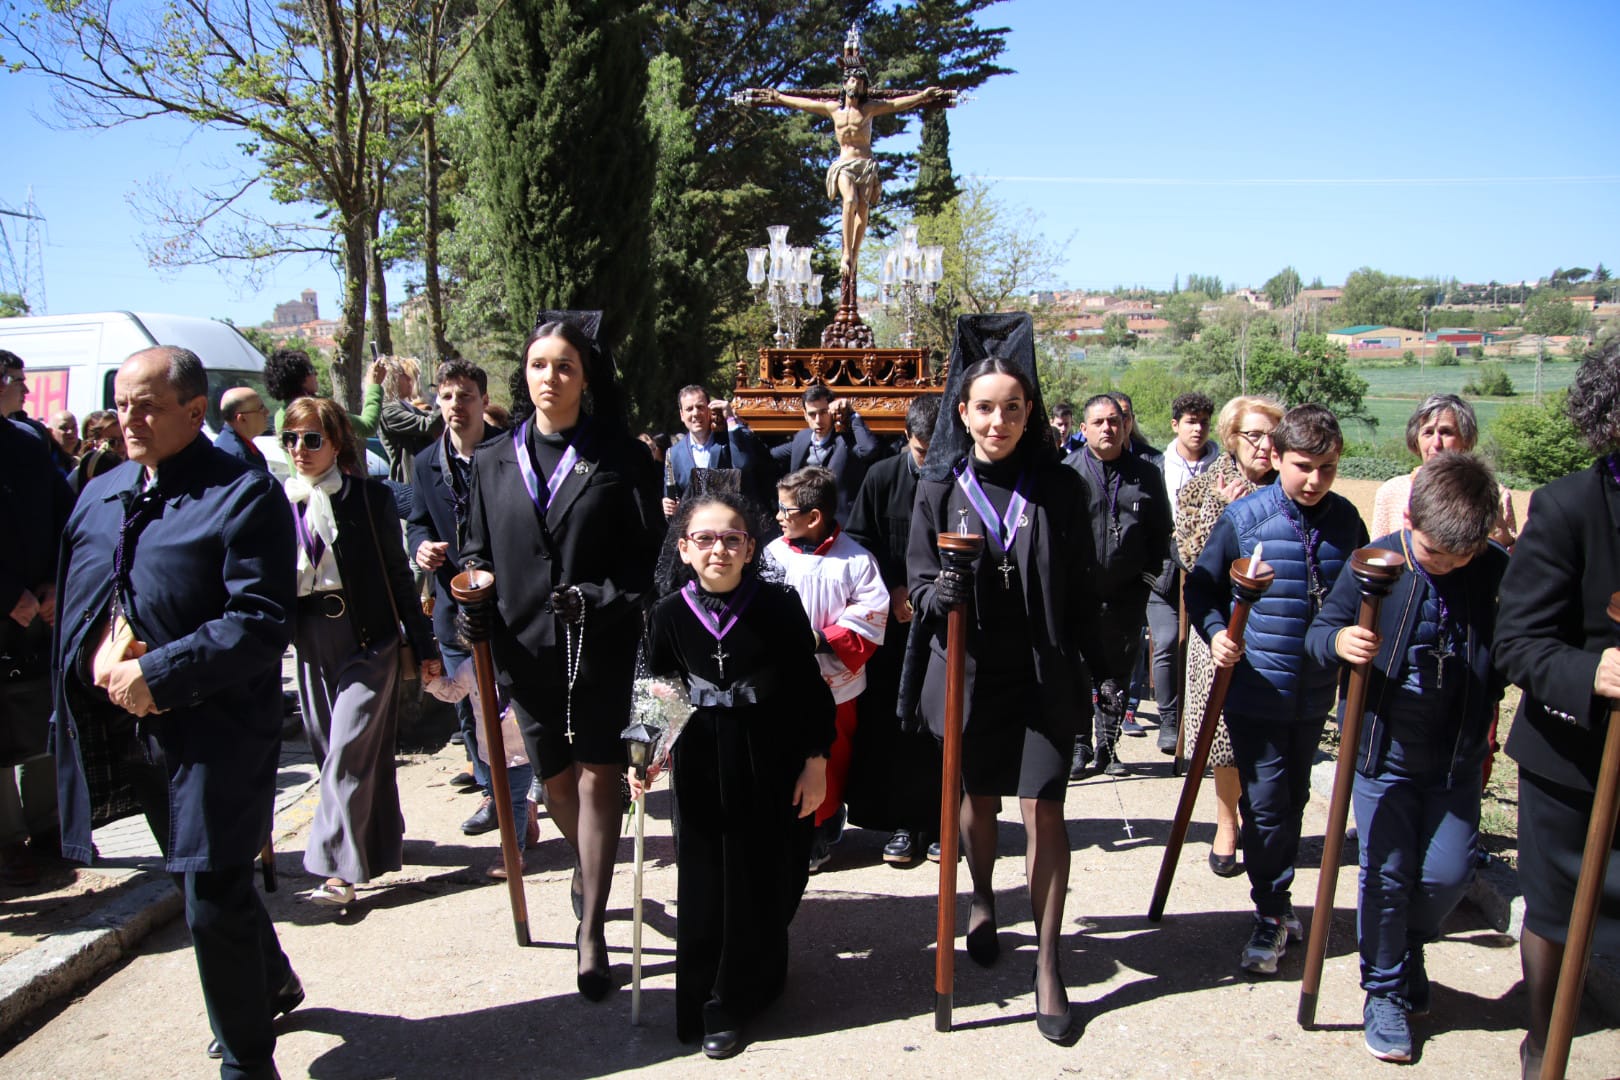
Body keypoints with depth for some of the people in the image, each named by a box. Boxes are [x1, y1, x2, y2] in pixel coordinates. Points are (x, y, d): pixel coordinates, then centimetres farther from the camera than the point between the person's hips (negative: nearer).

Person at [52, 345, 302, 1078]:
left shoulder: (244, 496, -13)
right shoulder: (100, 495, 11)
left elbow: (261, 624, -20)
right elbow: (73, 602, 16)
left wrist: (157, 672, -22)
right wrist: (94, 658, -4)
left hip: (212, 730, -7)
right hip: (128, 727, 8)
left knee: (213, 905, -2)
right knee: (201, 879, 22)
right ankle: (273, 985, 47)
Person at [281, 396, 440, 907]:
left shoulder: (369, 496, -4)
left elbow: (397, 573, 0)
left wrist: (423, 645, 1)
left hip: (366, 634, -4)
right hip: (308, 636, 5)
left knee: (349, 749, -9)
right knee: (329, 746, 11)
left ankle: (338, 868, -5)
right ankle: (378, 841, 28)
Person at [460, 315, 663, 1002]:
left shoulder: (619, 457, -1)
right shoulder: (495, 463, 8)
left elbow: (650, 552, -3)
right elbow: (478, 551, 13)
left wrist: (599, 599, -16)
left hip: (600, 644, -3)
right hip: (526, 643, 3)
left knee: (597, 775, -4)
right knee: (555, 777, 14)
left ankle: (591, 930, 5)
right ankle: (591, 872, 43)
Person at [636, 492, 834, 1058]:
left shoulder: (779, 605, -12)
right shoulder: (669, 614, -6)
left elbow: (809, 689, -5)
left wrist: (815, 761, -5)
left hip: (772, 764, -1)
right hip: (700, 767, 1)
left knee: (767, 881, 8)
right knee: (705, 884, 8)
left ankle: (740, 996, 28)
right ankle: (706, 1005, 28)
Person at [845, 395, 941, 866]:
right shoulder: (882, 477, 0)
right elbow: (859, 540, 5)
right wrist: (894, 589, -4)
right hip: (895, 620, 1)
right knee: (894, 724, 3)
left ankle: (941, 821, 14)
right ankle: (904, 822, 13)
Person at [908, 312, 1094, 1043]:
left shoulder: (1058, 486, -2)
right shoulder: (939, 488, -3)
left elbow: (1080, 586, 2)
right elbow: (918, 578, 0)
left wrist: (1084, 672, 1)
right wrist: (937, 592, -23)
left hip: (1042, 676, -1)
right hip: (968, 673, 1)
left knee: (1042, 808, -3)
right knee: (977, 797, 16)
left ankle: (1048, 962, 10)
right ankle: (982, 904, 43)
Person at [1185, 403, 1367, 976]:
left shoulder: (1346, 519, 0)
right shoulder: (1244, 516, -10)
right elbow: (1201, 586, -3)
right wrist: (1217, 633, -19)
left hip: (1315, 690, 4)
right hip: (1254, 687, -4)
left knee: (1293, 798, 16)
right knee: (1265, 801, -3)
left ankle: (1276, 904, 33)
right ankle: (1272, 912, 13)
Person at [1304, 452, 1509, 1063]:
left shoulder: (1496, 571, -7)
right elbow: (1319, 631, -5)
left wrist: (1488, 706, 2)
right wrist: (1337, 640, -26)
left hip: (1457, 755, 2)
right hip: (1383, 753, -2)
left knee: (1449, 872, 6)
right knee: (1386, 874, 4)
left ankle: (1408, 946, 38)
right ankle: (1385, 990, 25)